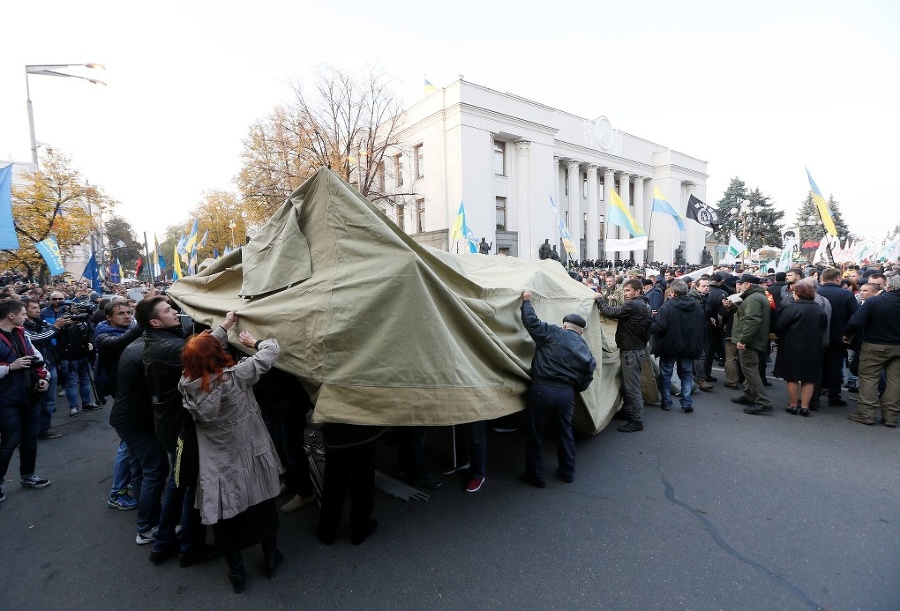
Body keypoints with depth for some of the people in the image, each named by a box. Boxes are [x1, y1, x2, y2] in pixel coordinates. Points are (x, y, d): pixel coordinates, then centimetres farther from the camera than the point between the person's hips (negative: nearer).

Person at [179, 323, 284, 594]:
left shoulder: (187, 383, -13)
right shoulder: (236, 376, -25)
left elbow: (200, 355, 5)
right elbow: (272, 349, -17)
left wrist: (225, 326, 13)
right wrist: (253, 342, 3)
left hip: (216, 467, 2)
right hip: (249, 457, -2)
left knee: (222, 516, 19)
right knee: (262, 505, 20)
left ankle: (236, 571, 33)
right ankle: (270, 558, 38)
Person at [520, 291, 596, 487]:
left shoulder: (554, 333, -4)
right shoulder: (587, 352, 10)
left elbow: (531, 322, -7)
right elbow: (584, 383, 11)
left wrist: (527, 301, 7)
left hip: (542, 389, -4)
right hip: (566, 393, 4)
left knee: (535, 433, 11)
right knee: (565, 432, 24)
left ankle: (536, 475, 22)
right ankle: (567, 472, 38)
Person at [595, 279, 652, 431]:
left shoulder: (632, 305, -19)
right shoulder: (644, 306, 14)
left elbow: (610, 312, -23)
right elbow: (648, 328, 19)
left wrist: (600, 299, -8)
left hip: (631, 351, -10)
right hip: (638, 348, 10)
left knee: (632, 387, -4)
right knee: (627, 384, 20)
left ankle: (637, 421, 3)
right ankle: (628, 411, 32)